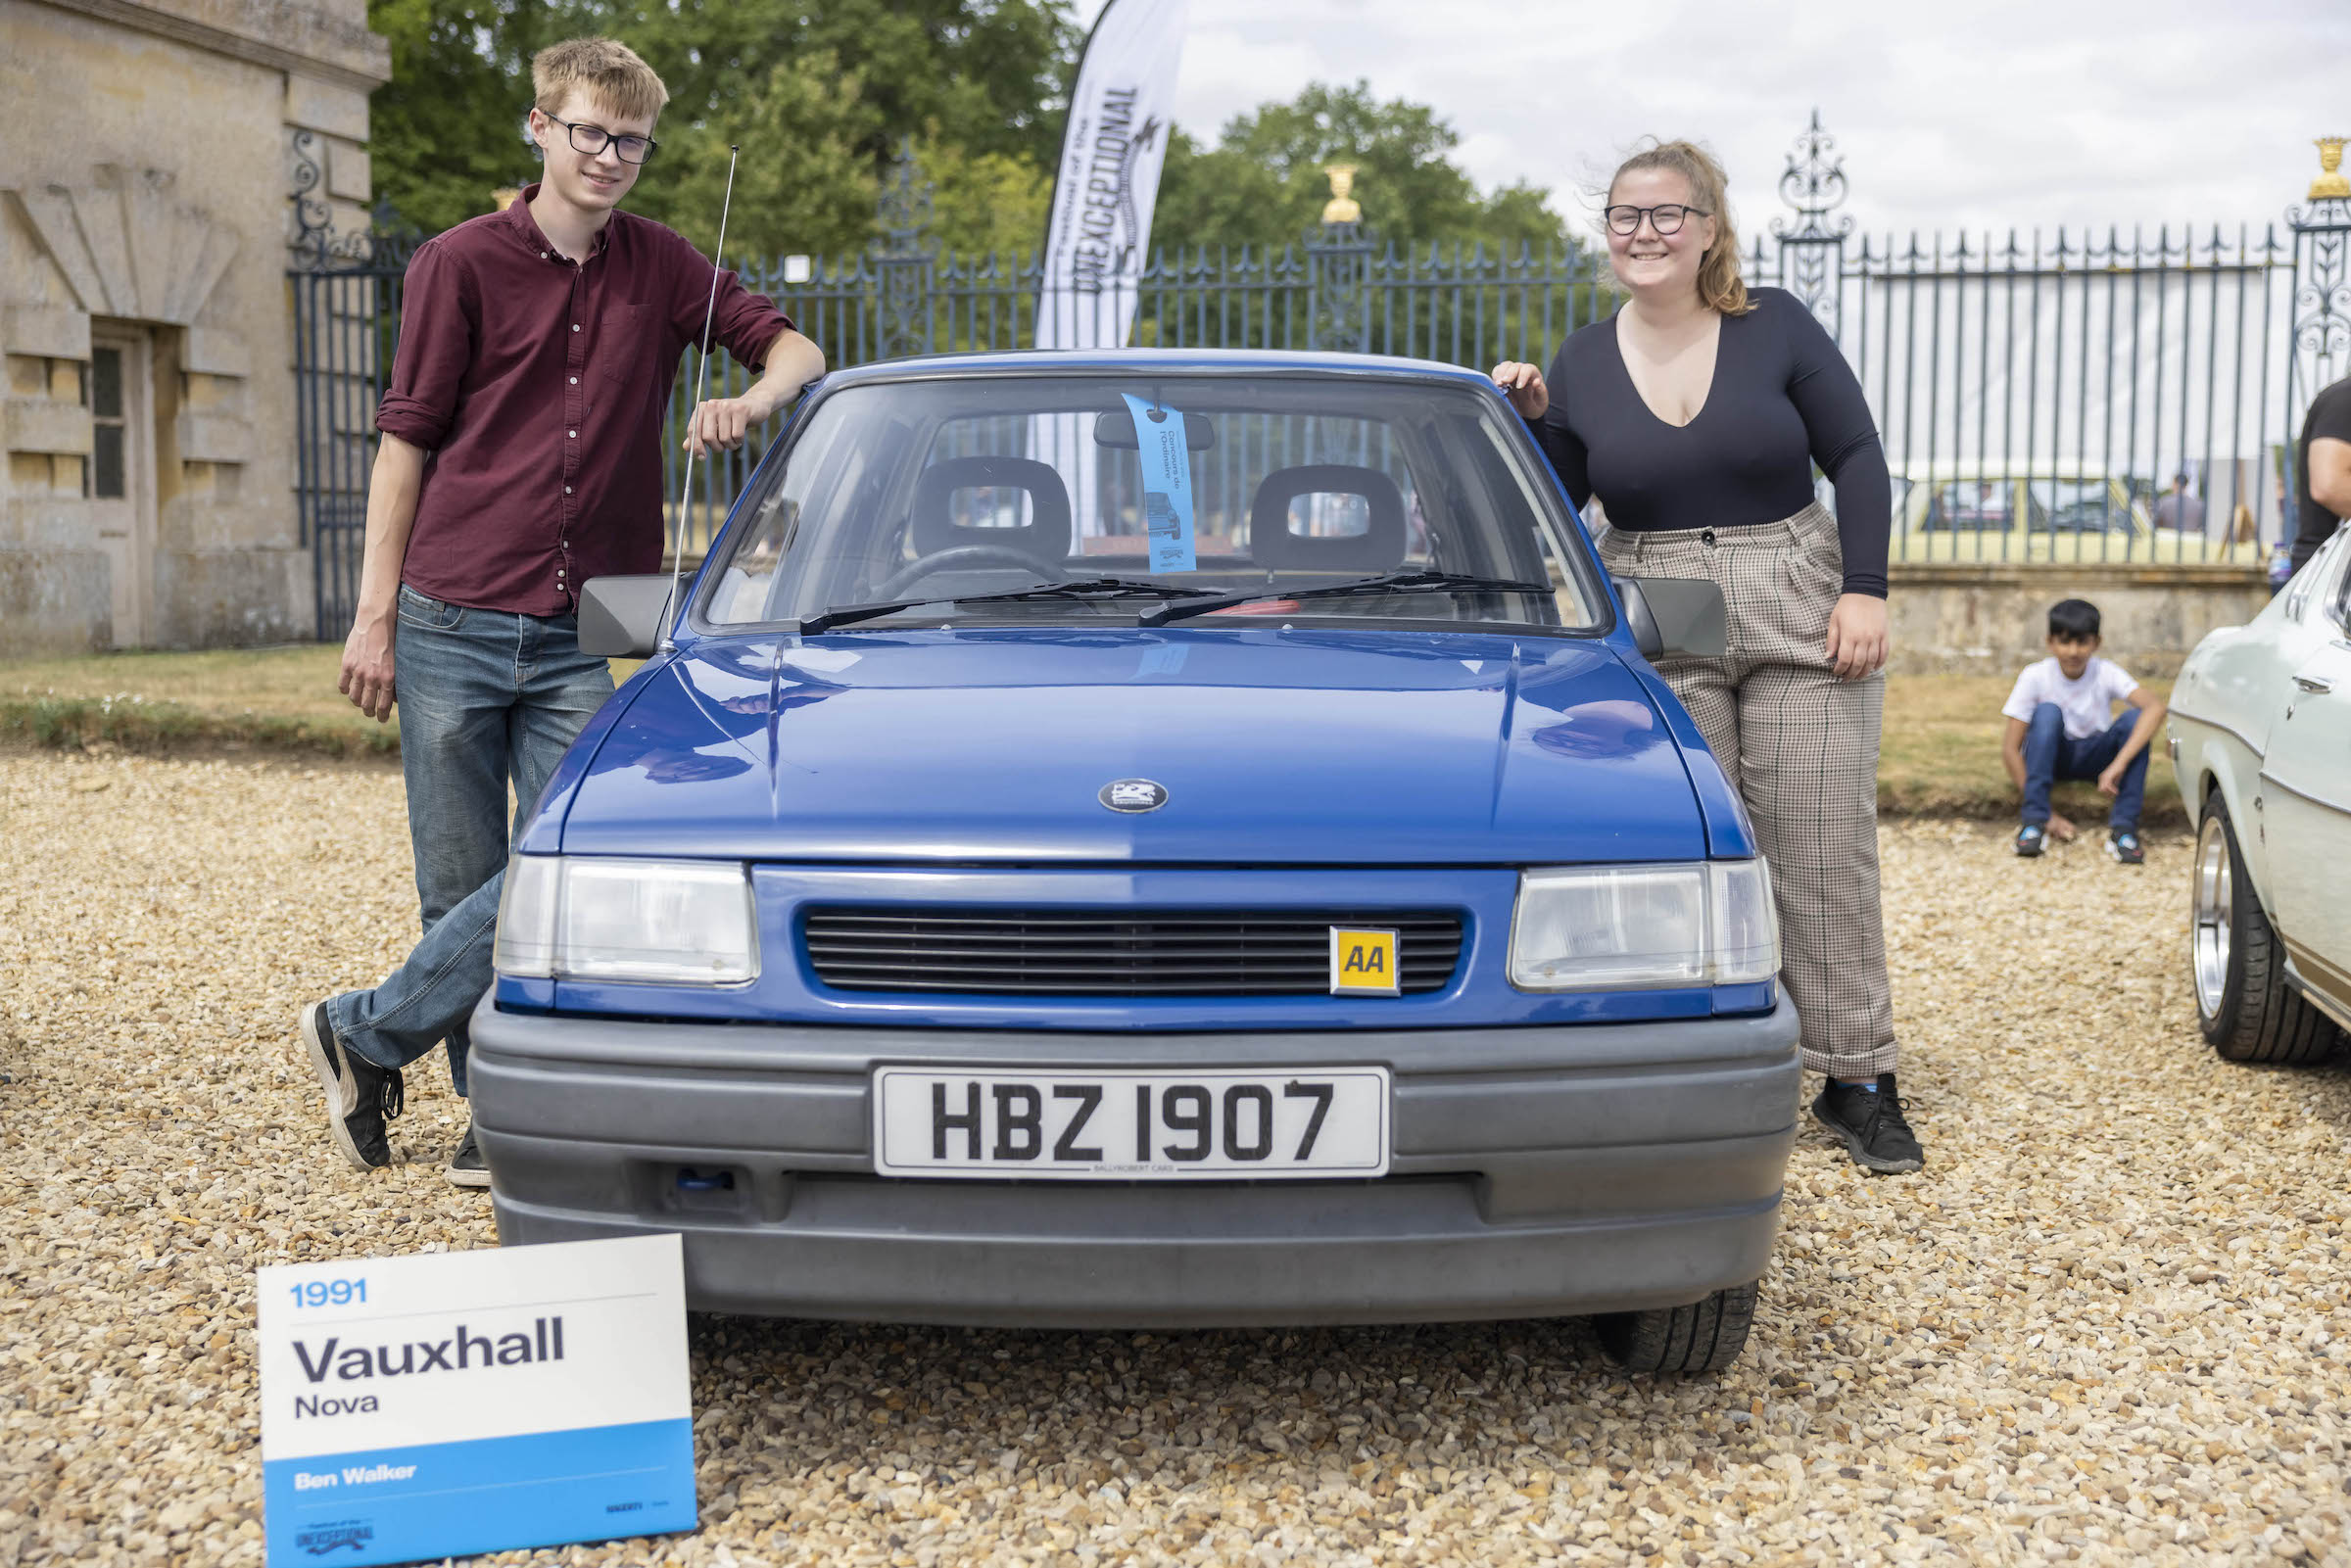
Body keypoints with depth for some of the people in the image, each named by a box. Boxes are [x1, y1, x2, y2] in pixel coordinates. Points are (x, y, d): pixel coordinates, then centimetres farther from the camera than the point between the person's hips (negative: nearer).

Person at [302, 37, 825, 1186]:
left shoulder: (661, 267, 9)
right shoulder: (461, 263, 1)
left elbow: (793, 348, 13)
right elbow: (405, 441, 2)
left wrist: (751, 402, -11)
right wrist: (374, 616, -2)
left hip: (581, 636, 2)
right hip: (451, 619, -2)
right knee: (462, 891, 3)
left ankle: (365, 1034, 11)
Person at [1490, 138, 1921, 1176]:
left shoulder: (1776, 329, 2)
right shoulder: (1581, 364, 7)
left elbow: (1856, 458, 2)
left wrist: (1864, 589, -7)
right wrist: (1530, 425, -6)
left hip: (1801, 616, -1)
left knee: (1826, 852, 0)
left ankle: (1857, 1080, 11)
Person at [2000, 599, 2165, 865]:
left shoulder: (2106, 673, -17)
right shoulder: (2035, 676, -18)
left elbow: (2156, 707, -34)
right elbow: (2010, 750, -21)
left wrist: (2119, 763, -47)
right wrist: (2046, 815, -28)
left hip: (2094, 758, 1)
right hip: (2050, 758, -1)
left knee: (2135, 718, -26)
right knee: (2048, 712, -31)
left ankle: (2122, 827, -27)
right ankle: (2036, 819, -29)